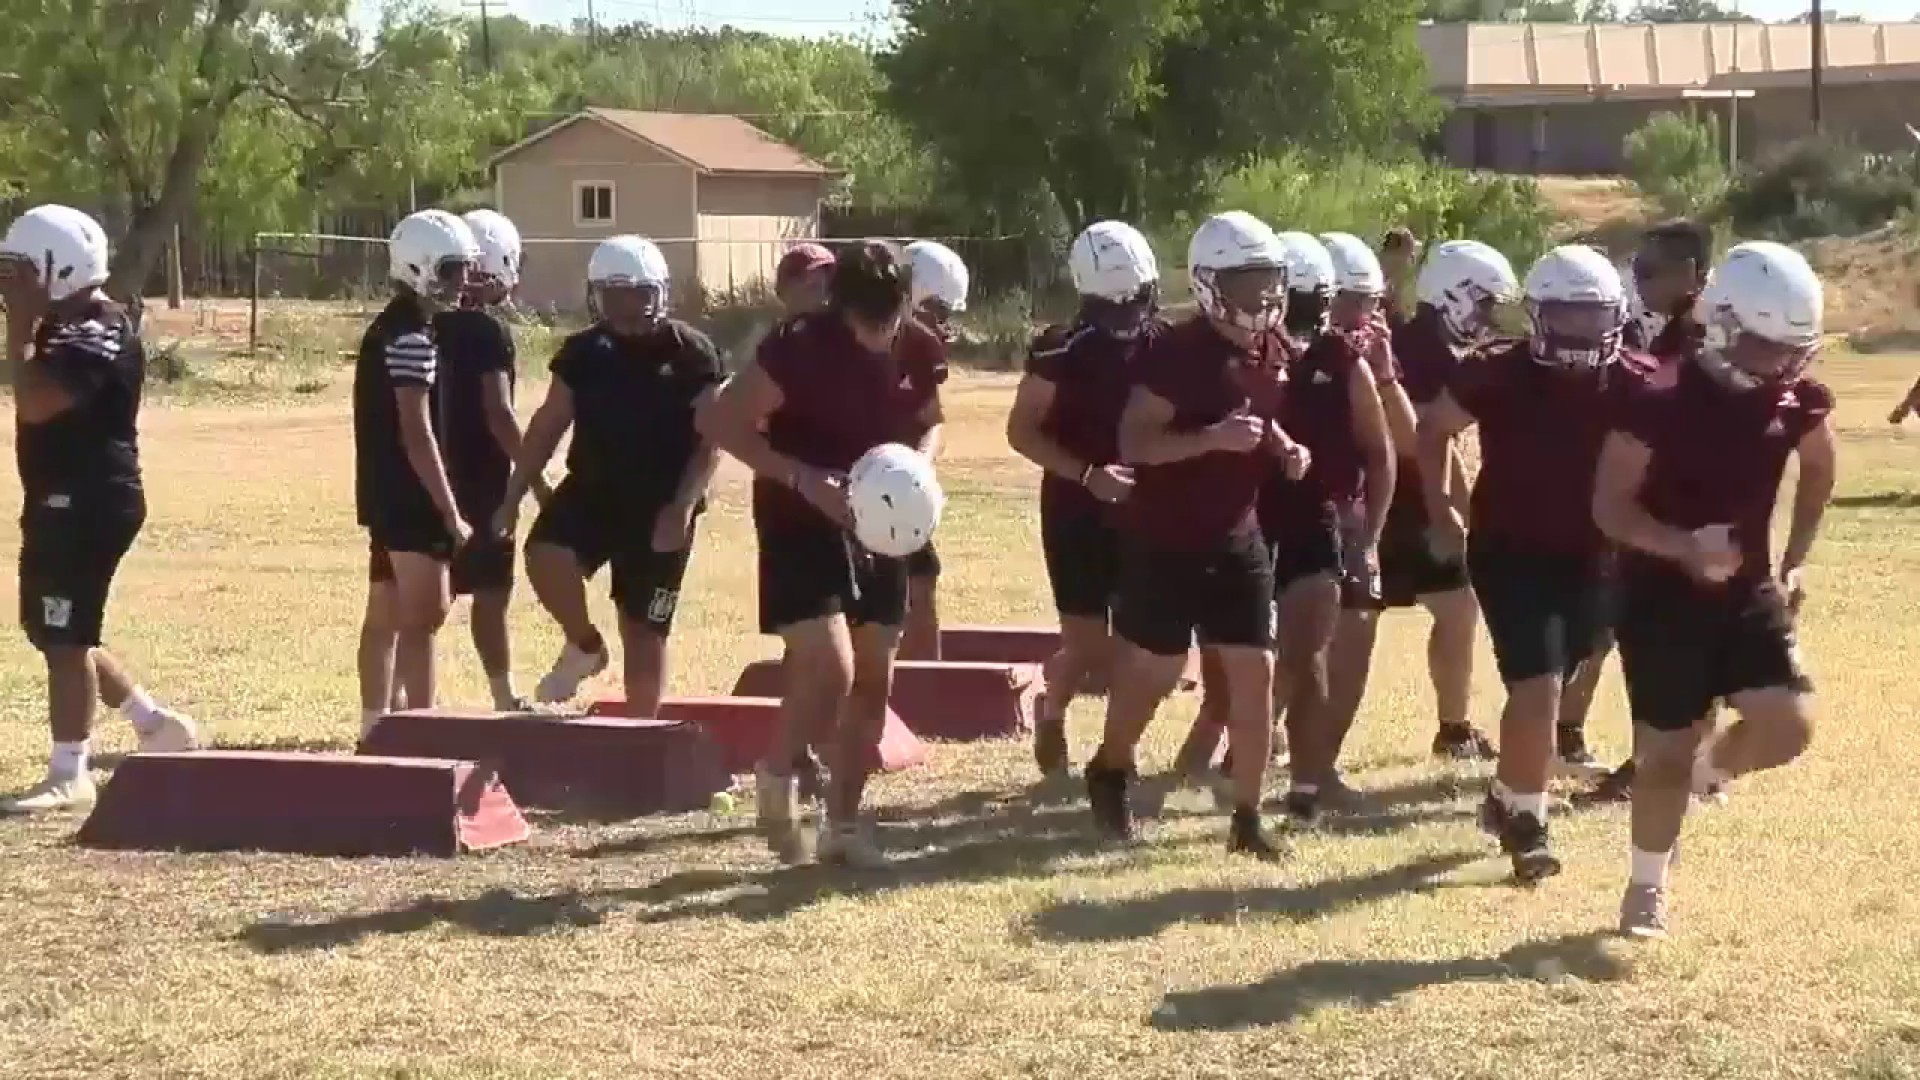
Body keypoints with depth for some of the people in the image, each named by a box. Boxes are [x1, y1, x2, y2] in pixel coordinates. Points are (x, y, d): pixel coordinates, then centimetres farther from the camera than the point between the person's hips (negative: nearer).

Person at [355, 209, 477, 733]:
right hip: (411, 497, -10)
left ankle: (376, 727, 16)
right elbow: (417, 434, -19)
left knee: (385, 617, 12)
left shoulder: (386, 329, 15)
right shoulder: (412, 336, -16)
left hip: (385, 494, 10)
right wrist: (451, 513, -18)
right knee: (422, 617, -9)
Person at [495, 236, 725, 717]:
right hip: (591, 491, 3)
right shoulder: (583, 351, 3)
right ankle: (585, 646, 3)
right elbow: (547, 428, 9)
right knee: (546, 557, -26)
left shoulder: (690, 354, -8)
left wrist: (683, 506, -20)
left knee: (644, 634, 3)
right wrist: (513, 497, 4)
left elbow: (710, 440, -8)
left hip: (658, 507, -3)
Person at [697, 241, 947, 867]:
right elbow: (720, 421, -18)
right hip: (801, 521, -6)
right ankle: (777, 777, 8)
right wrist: (802, 477, -27)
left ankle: (843, 824, 18)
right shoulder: (799, 346, -21)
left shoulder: (920, 351, -5)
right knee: (830, 668, -18)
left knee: (873, 681, 7)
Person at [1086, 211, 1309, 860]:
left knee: (1253, 675, 1)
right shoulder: (1177, 352, -19)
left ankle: (1247, 818, 10)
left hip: (1237, 540, 6)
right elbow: (1133, 443, -21)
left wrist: (1286, 450, 2)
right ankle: (1109, 771, 35)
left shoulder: (1273, 351, 5)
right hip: (1167, 543, -6)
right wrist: (1213, 437, -32)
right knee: (1155, 673, 7)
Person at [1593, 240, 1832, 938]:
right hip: (1663, 596, -5)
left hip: (1748, 591, 5)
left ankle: (1711, 768, 23)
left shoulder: (1800, 399, -5)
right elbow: (1609, 506, -18)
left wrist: (1794, 561, 10)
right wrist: (1683, 546, -33)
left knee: (1789, 725, -10)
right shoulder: (1662, 401, -21)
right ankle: (1646, 888, 20)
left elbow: (1819, 472, 17)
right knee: (1668, 753, 0)